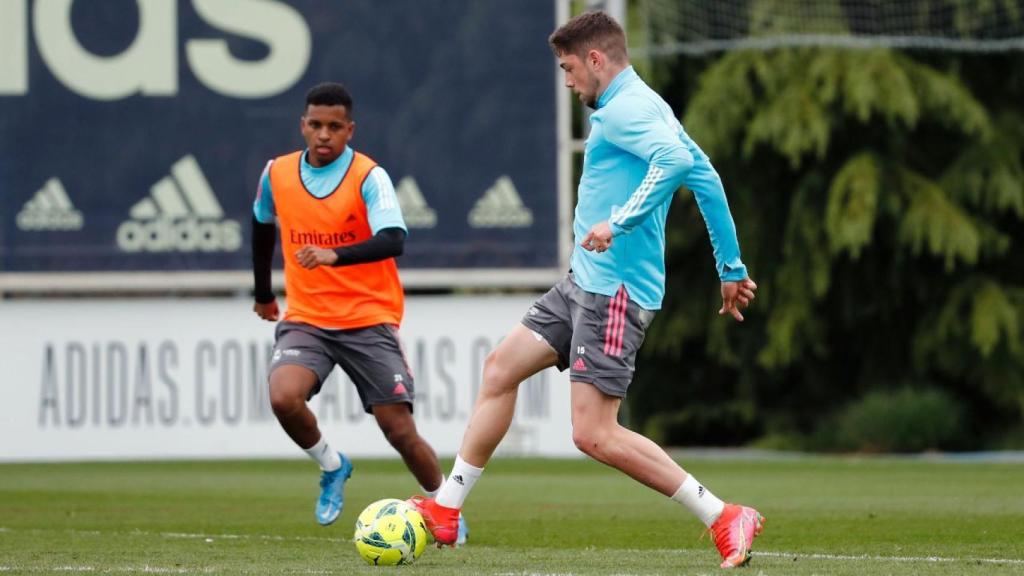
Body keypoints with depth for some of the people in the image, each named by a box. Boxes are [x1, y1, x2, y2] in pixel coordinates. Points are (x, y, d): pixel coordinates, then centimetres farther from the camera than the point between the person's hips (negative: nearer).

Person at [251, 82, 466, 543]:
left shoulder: (369, 176, -11)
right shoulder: (277, 174, 2)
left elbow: (393, 240, -27)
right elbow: (262, 225, 23)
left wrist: (335, 255, -41)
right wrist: (263, 293, 30)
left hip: (369, 319, -3)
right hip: (305, 318, 3)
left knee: (399, 429, -5)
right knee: (284, 397, -25)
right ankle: (331, 466, 4)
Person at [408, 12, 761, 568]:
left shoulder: (624, 109, -15)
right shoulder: (641, 105, 16)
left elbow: (676, 160, -34)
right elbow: (705, 177, 18)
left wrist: (620, 220, -33)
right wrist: (732, 268, 20)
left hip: (614, 290, -11)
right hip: (586, 281, 11)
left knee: (594, 435, -13)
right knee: (501, 367, 14)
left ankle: (723, 518, -10)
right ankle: (444, 511, 20)